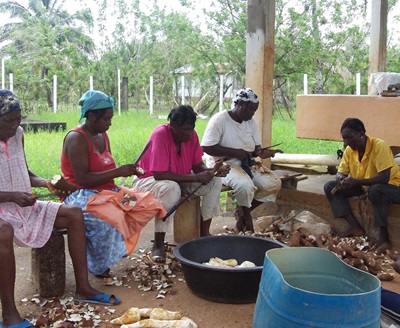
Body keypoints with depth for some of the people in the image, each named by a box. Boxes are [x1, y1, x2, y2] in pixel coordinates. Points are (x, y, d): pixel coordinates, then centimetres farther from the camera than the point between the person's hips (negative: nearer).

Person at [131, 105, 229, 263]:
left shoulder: (191, 135, -9)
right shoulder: (160, 135, -28)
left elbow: (197, 165, -3)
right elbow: (159, 174, -33)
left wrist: (212, 171, -27)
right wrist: (196, 178, -33)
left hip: (180, 179, 7)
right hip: (148, 180, -7)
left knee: (215, 181, -10)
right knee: (171, 189, -40)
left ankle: (204, 232, -2)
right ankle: (158, 244, -26)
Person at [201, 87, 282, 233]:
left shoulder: (251, 122, 9)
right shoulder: (219, 120, -13)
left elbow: (256, 147, 12)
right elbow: (206, 147, -21)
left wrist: (261, 153, -13)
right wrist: (235, 152, -21)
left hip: (247, 163, 8)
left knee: (274, 183, -11)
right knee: (245, 185, -35)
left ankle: (242, 212, 4)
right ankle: (247, 217, -4)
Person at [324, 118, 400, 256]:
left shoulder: (379, 146, -24)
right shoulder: (349, 150, -5)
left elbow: (385, 177, -31)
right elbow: (341, 172, 2)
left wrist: (356, 181, -38)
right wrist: (340, 179, -24)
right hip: (364, 187, 7)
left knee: (375, 190, -42)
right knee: (330, 186, -8)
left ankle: (384, 237, -25)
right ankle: (355, 227, -13)